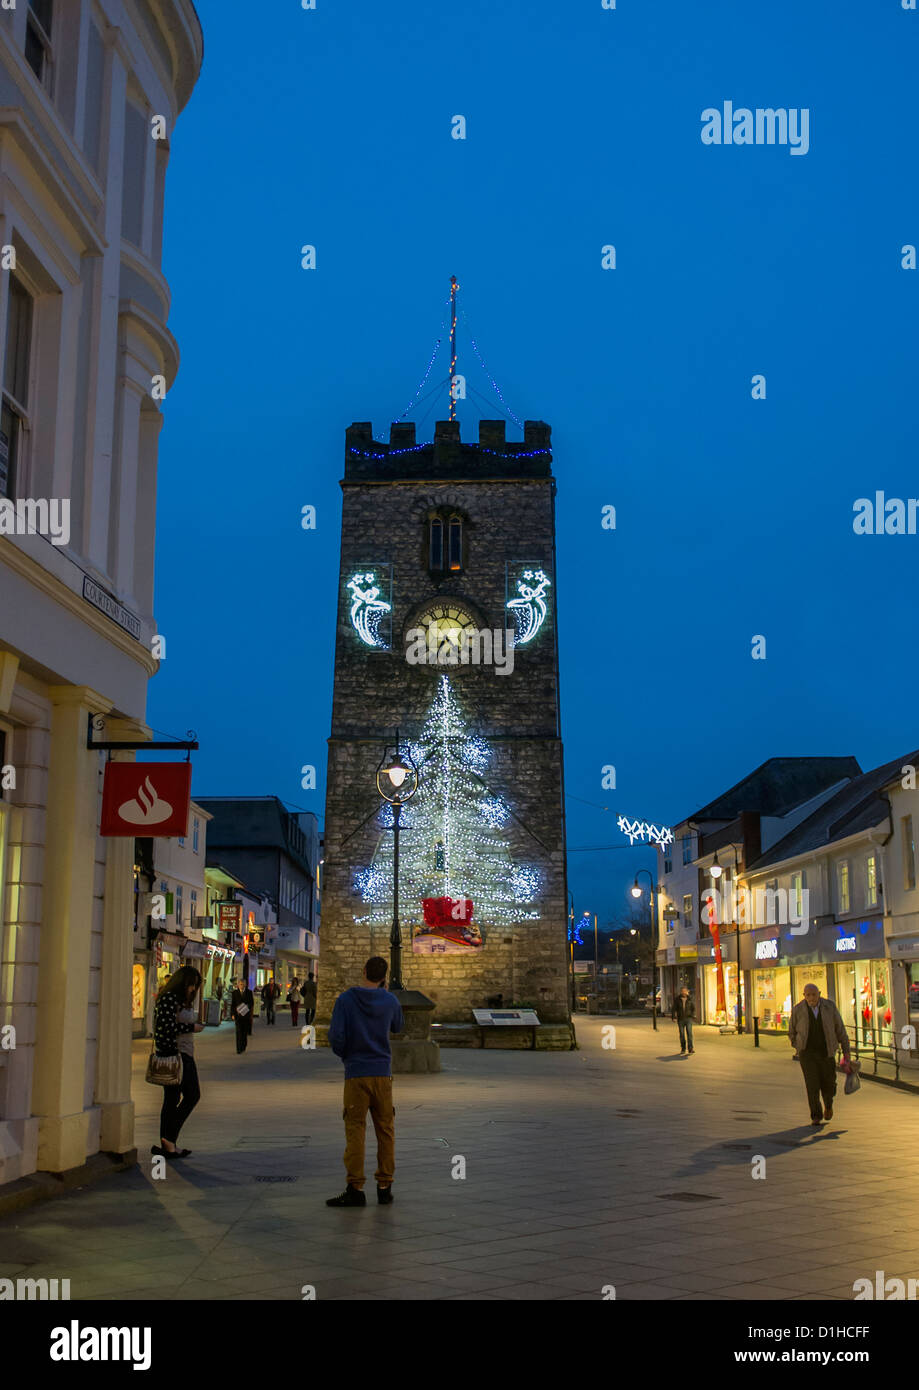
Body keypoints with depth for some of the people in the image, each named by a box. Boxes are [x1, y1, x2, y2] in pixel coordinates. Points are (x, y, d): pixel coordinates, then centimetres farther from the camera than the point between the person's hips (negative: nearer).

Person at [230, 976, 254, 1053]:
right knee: (239, 1031, -9)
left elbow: (252, 1002, 5)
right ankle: (239, 1048, -10)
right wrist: (232, 1014, -4)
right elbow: (232, 1004, 3)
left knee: (245, 1031, 6)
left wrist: (247, 1007, -14)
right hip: (238, 1014, -1)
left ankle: (243, 1047, 23)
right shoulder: (235, 992, 4)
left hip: (246, 1014, 1)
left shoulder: (249, 992, 6)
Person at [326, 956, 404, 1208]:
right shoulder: (390, 1001, 1)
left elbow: (336, 1036, -12)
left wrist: (343, 1054, 8)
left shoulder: (345, 1000, -7)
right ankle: (385, 1186, 12)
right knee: (385, 1130, 10)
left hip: (356, 1074, -2)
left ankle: (355, 1189, -1)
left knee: (355, 1130, 1)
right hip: (383, 1073, 2)